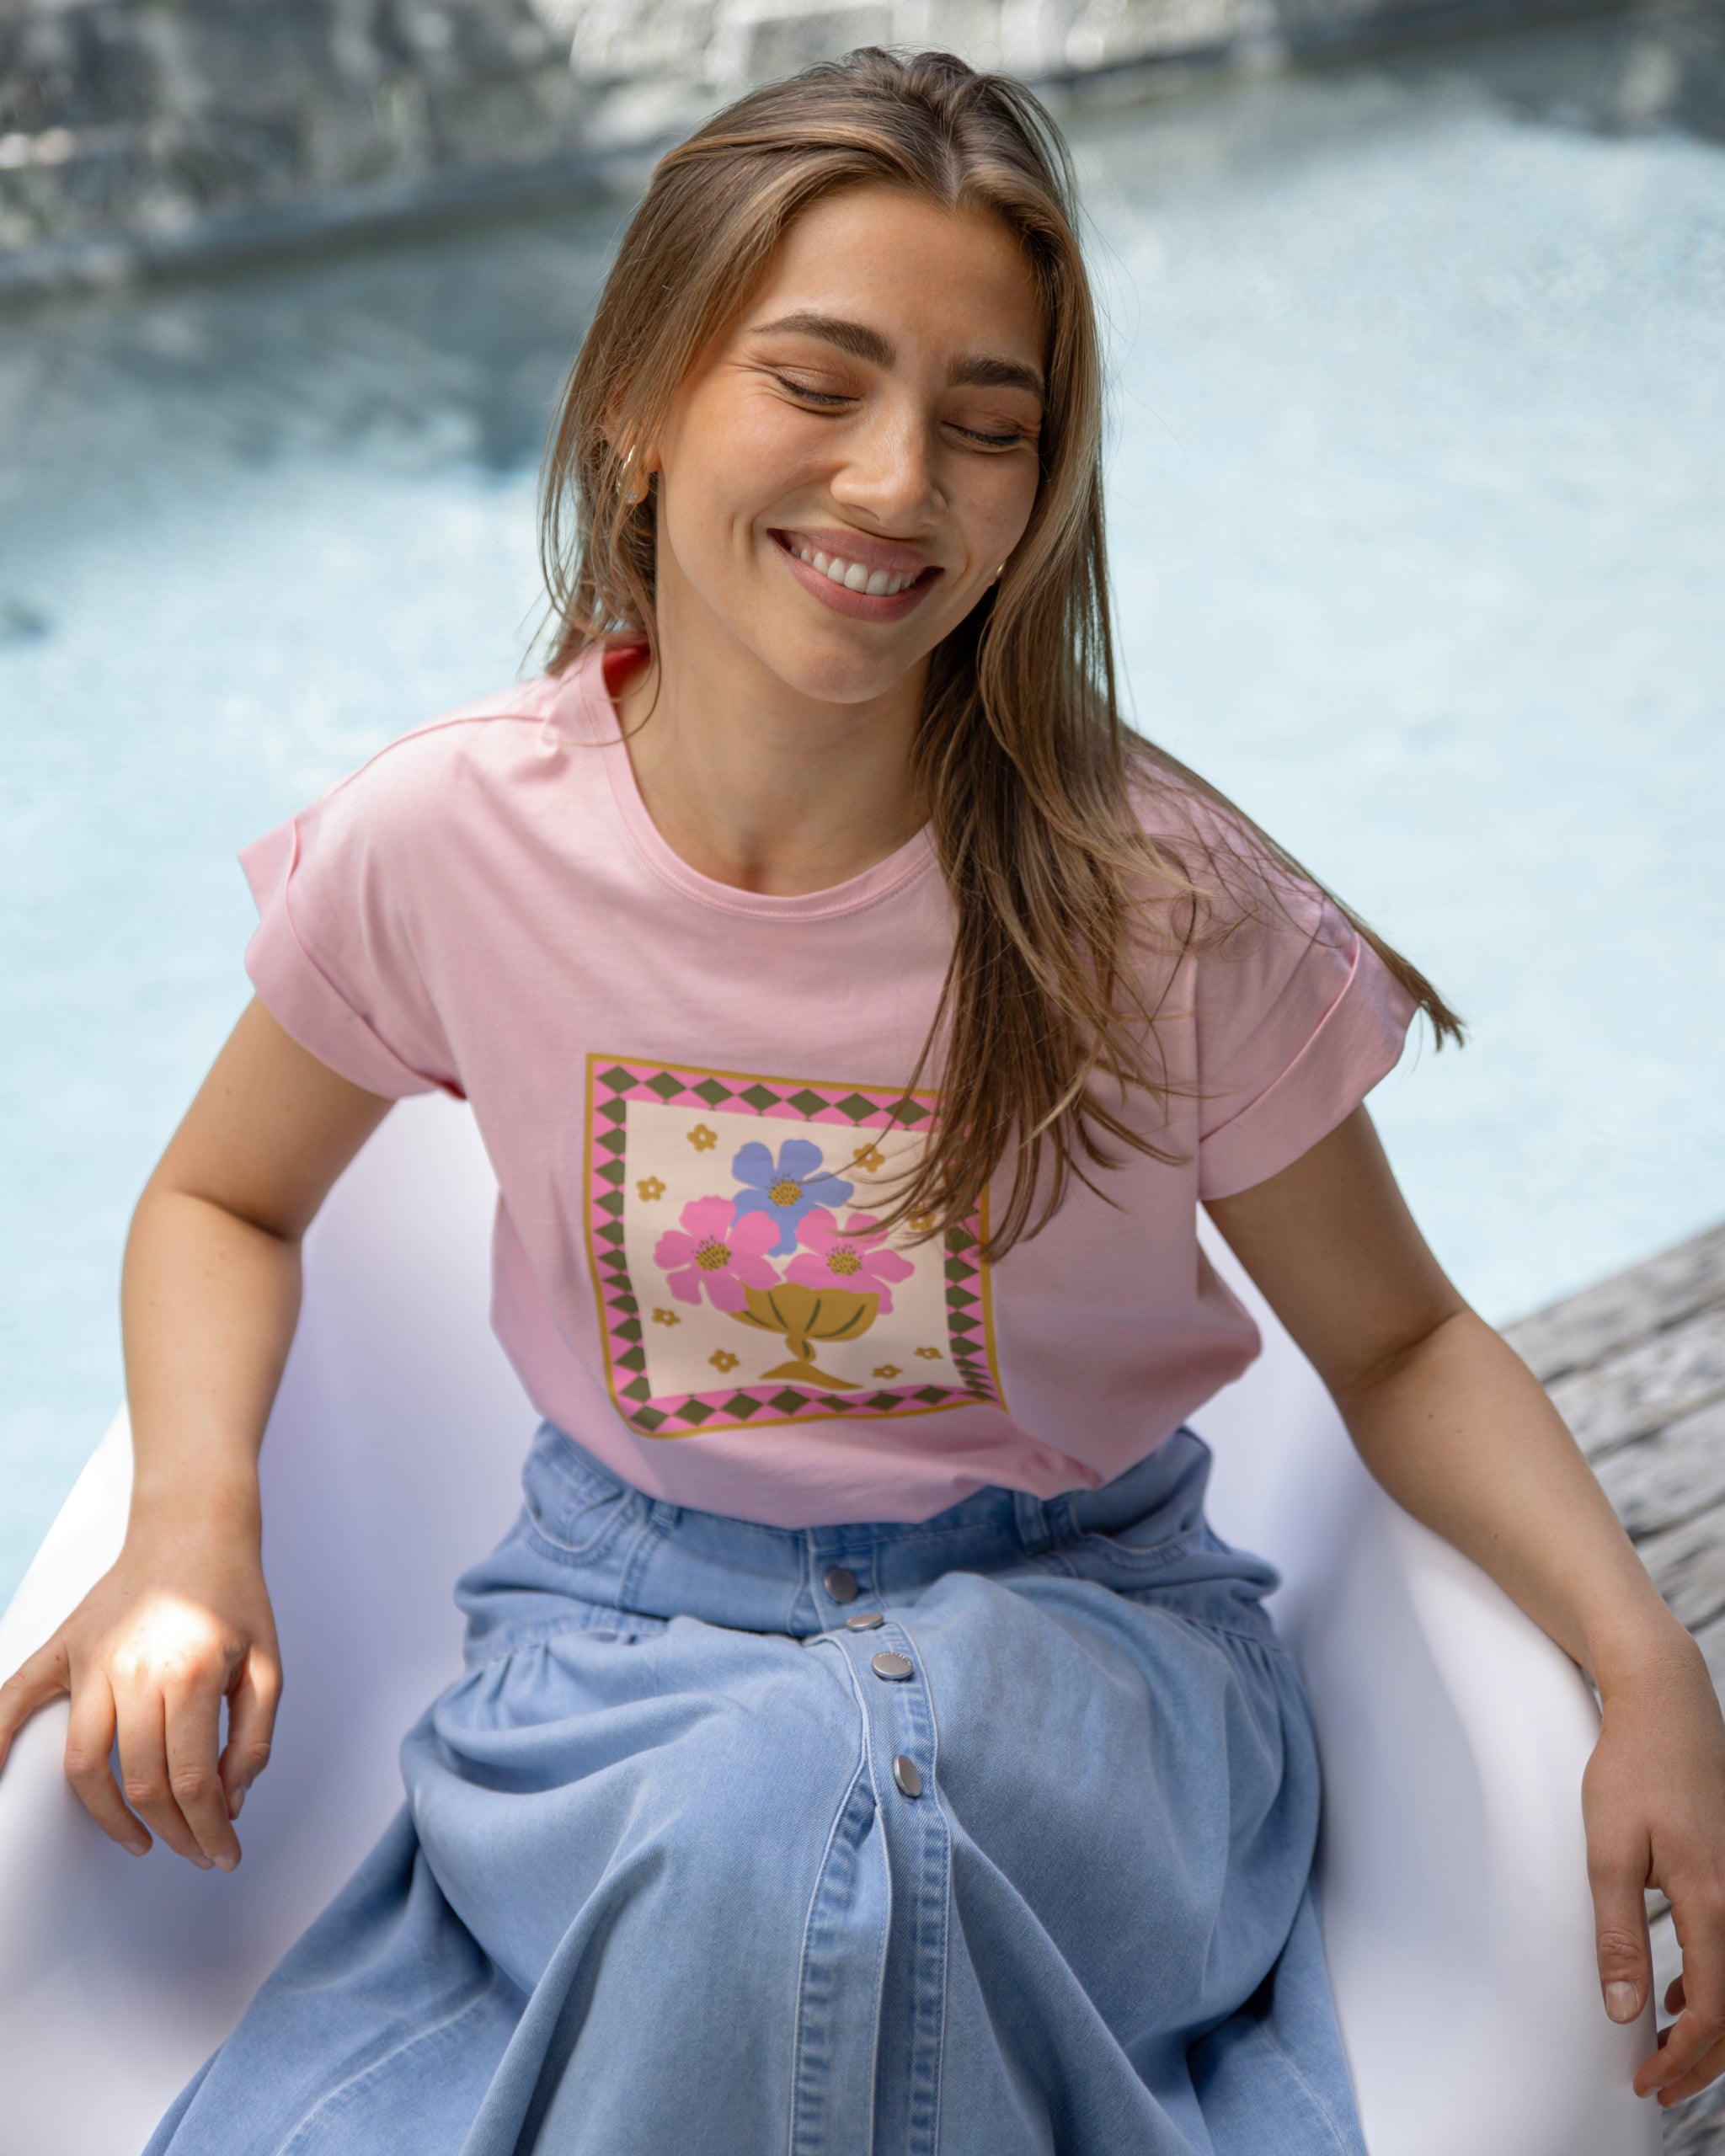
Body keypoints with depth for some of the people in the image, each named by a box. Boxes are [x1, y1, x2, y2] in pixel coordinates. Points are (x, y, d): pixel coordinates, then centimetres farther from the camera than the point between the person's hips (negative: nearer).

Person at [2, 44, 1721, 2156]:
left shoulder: (1155, 905, -14)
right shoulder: (443, 843, -9)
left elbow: (1397, 1342, -1)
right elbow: (222, 1202, 9)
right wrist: (191, 1526, -11)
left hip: (1070, 1631, -1)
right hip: (617, 1634, 2)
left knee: (792, 1797, -36)